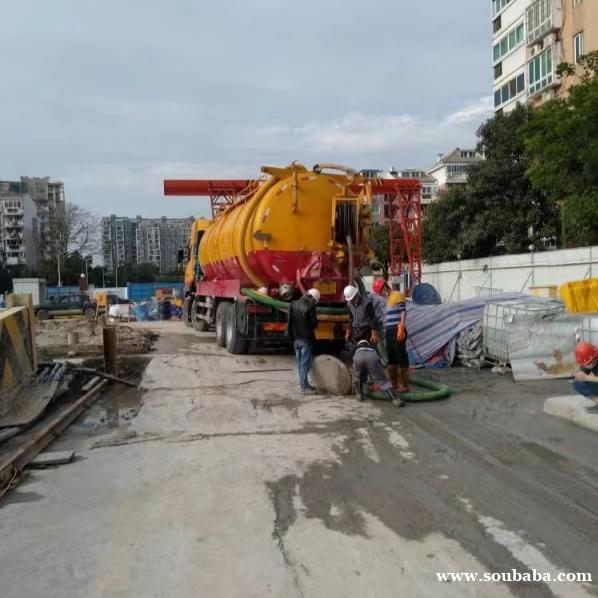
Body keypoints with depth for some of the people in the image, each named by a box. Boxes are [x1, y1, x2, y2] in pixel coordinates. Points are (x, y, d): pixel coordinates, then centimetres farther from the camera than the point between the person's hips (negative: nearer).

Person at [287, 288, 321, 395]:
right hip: (306, 339, -7)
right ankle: (304, 387, 0)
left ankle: (303, 384, 22)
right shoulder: (309, 307, -16)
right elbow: (314, 323, -10)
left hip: (296, 338, 7)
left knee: (300, 363, 14)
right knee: (305, 363, -2)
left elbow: (290, 321, 11)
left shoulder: (294, 304, 6)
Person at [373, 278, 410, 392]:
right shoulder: (388, 299, 22)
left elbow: (403, 312, -9)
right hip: (389, 331, 8)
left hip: (397, 330, -8)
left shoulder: (398, 295, -2)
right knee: (391, 357, 9)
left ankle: (404, 385, -5)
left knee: (401, 357, -7)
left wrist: (401, 329, -17)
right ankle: (394, 384, 15)